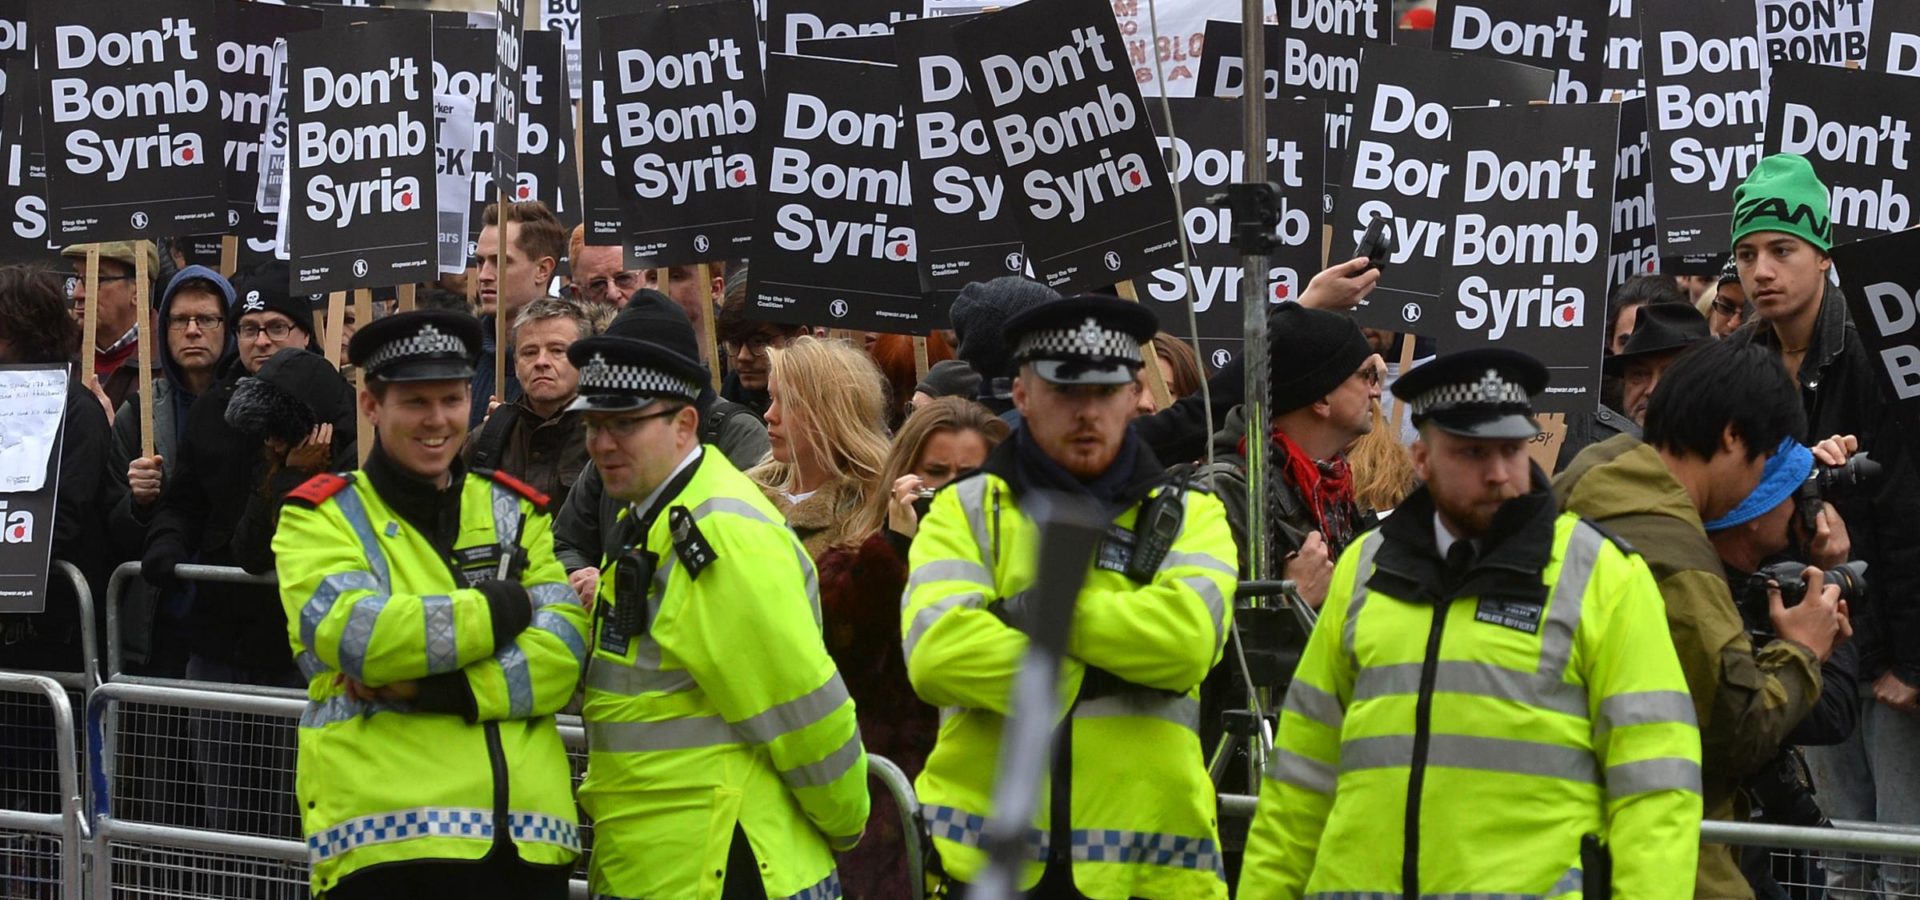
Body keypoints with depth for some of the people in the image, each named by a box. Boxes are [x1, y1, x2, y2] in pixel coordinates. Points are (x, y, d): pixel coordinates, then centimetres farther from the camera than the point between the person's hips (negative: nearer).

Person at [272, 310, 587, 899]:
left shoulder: (516, 513, 16)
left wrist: (426, 687, -13)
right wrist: (505, 607, -5)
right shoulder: (322, 518, 6)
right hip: (386, 841, -3)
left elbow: (561, 656, 1)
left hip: (526, 840, 3)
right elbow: (356, 635, -13)